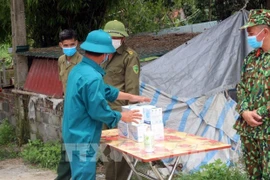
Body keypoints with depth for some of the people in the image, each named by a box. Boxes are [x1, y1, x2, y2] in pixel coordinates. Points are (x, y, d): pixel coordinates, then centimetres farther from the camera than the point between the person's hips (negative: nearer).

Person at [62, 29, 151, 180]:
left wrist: (130, 96, 24)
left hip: (74, 135, 10)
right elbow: (98, 111, -21)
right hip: (83, 139, -10)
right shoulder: (92, 77, -24)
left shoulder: (78, 69, 8)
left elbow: (105, 90, 19)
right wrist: (121, 116, -5)